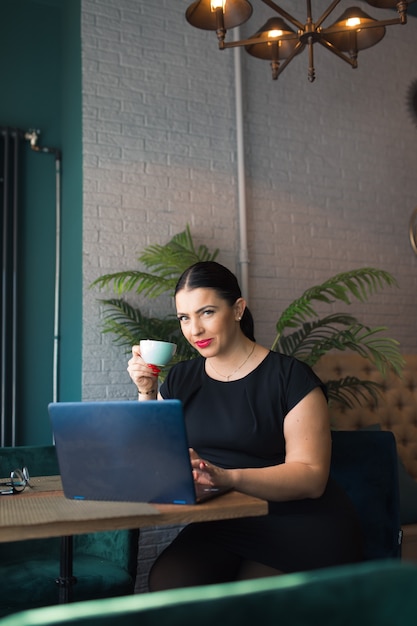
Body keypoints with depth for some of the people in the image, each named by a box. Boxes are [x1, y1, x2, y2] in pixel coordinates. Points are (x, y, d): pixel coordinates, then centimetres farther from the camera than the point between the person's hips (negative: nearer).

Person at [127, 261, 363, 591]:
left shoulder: (290, 376, -8)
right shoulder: (181, 378, 9)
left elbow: (311, 477, -17)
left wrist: (227, 477, -32)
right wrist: (147, 393, -8)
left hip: (301, 529, -4)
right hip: (222, 527, 4)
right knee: (166, 580, -23)